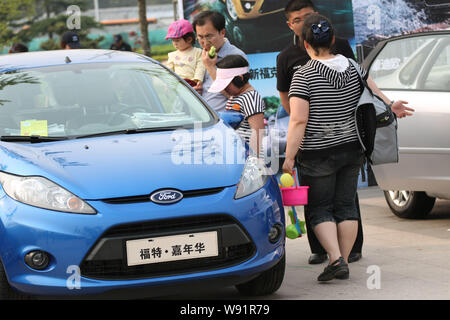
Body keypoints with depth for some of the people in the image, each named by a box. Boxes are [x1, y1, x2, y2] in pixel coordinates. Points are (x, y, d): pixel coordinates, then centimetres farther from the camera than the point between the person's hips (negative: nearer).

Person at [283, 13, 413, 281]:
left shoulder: (304, 76, -15)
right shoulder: (352, 66, 2)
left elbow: (298, 121, -20)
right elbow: (372, 91, 18)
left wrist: (289, 158, -16)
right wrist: (390, 106, 36)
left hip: (317, 156, -5)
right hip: (352, 149, 5)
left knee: (319, 209, 4)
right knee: (346, 205, 12)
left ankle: (336, 258, -12)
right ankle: (344, 262, 13)